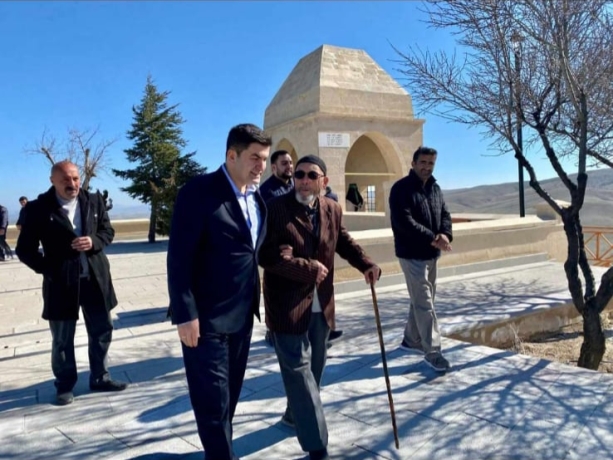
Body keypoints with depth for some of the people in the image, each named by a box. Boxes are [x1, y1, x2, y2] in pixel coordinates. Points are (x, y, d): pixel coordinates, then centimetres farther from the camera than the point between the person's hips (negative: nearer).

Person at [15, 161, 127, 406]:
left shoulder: (94, 200, 2)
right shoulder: (38, 208, -8)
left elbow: (107, 231, 8)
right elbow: (24, 249, -4)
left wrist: (94, 242, -13)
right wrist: (48, 269, -12)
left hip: (96, 279, 4)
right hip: (61, 283, -3)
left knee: (102, 331, 13)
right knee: (62, 340, 10)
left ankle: (99, 378, 30)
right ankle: (65, 386, 27)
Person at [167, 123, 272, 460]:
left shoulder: (257, 197, 8)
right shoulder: (199, 192, -15)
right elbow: (179, 258, -17)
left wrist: (254, 303, 10)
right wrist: (186, 314, -20)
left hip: (242, 315, 7)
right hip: (206, 318, -7)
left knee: (229, 395, 20)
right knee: (213, 399, 3)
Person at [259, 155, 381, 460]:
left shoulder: (333, 210, 4)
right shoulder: (275, 209, -13)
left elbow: (344, 241, 20)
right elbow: (266, 256, -19)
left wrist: (365, 265, 3)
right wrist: (308, 268, -21)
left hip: (321, 304, 7)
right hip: (288, 304, -6)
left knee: (315, 366, 20)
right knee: (298, 369, -4)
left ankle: (294, 414, 45)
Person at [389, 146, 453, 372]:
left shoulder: (435, 188, 12)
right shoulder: (401, 188, -13)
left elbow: (445, 214, 10)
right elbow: (404, 222, -23)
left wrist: (445, 234, -13)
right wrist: (432, 238, -22)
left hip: (431, 254, 8)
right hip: (412, 254, -8)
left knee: (421, 299, 17)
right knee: (424, 303, -6)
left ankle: (411, 339, 33)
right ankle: (432, 352, 1)